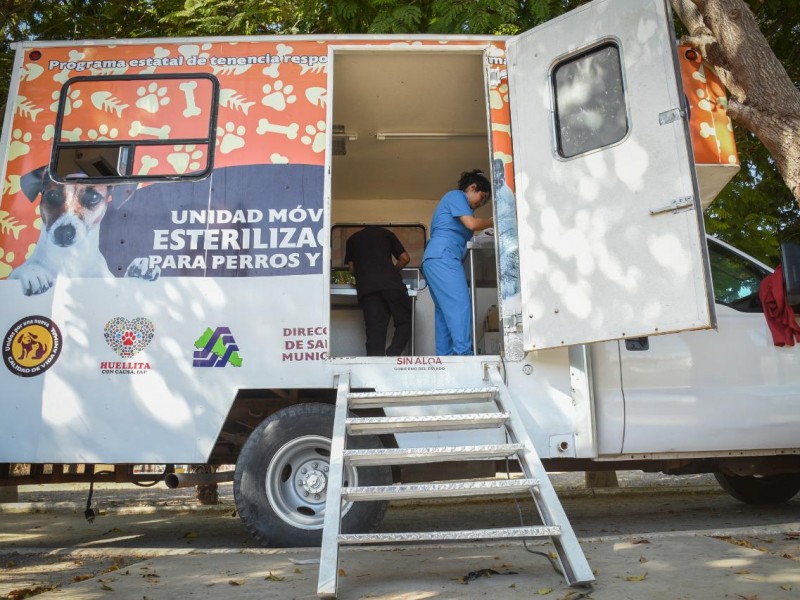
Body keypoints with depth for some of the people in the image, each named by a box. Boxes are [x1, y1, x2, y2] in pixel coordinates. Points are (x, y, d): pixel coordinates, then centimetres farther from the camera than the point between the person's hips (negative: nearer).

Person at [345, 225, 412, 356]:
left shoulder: (352, 239, 26)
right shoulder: (386, 233, 23)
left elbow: (351, 268, 20)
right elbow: (405, 258, 18)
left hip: (366, 286, 2)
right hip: (390, 282, -2)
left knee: (374, 331, 0)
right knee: (405, 321, 5)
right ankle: (391, 356, -15)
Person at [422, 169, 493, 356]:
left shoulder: (456, 201, 33)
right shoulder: (456, 195, 3)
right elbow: (472, 224, -10)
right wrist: (493, 222, 4)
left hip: (434, 260, 11)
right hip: (443, 257, -11)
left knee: (444, 311, 3)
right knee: (460, 306, -19)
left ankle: (444, 357, -1)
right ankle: (463, 353, -26)